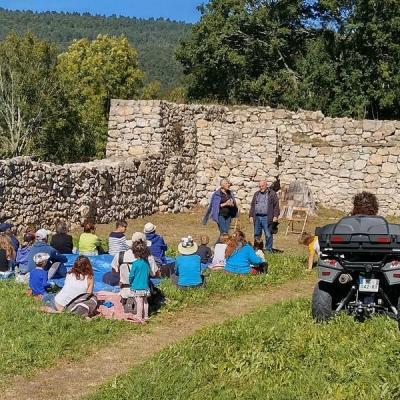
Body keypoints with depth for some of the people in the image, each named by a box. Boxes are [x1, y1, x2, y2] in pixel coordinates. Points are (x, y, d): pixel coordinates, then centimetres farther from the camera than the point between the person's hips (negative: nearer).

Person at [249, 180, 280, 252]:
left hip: (266, 218, -4)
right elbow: (252, 206, 17)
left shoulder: (272, 194, 3)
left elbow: (276, 206, -2)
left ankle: (268, 249, 3)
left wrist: (275, 216, -10)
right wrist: (251, 216, 9)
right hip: (257, 217, 4)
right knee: (257, 235, 9)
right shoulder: (256, 194, 17)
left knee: (268, 235, -4)